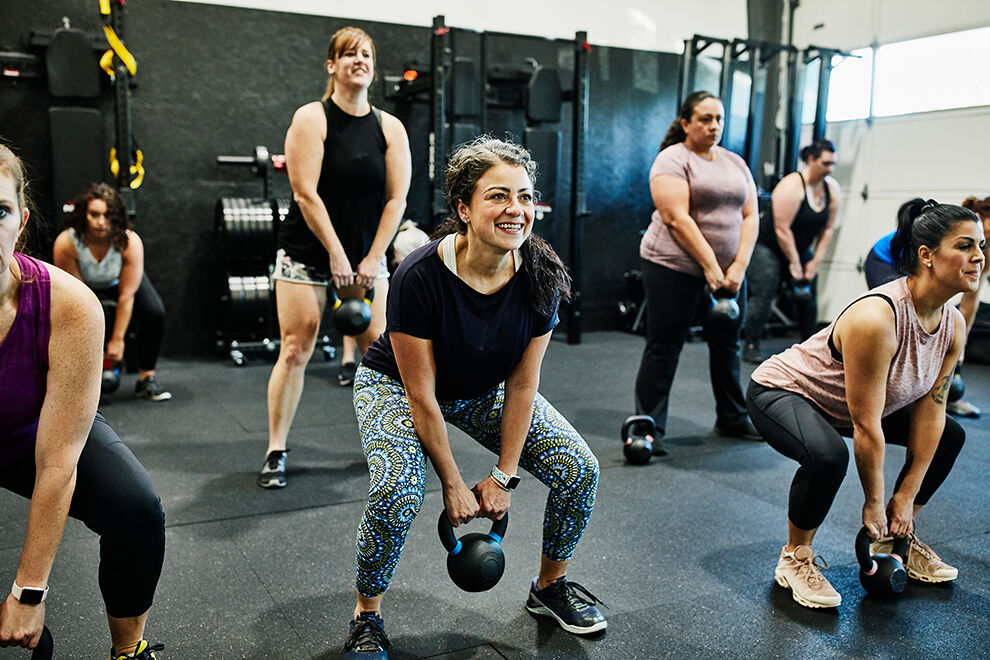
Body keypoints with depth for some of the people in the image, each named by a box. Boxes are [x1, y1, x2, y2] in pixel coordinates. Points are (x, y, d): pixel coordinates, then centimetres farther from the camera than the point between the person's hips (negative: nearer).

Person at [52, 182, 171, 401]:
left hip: (121, 281, 0)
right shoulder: (65, 243, -34)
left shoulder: (130, 242, -35)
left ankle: (146, 379, -10)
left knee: (155, 313, -24)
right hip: (85, 285, 0)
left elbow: (126, 295, -28)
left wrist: (117, 340, -23)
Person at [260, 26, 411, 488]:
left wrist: (371, 259, -7)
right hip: (307, 253, -3)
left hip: (367, 255, 3)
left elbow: (396, 198, -1)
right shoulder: (311, 118, -7)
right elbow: (305, 194, -14)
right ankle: (276, 453, 7)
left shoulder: (390, 128, 2)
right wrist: (337, 255, -16)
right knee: (295, 351, -4)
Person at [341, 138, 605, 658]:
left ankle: (549, 587, 19)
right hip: (395, 385, -4)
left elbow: (521, 385, -13)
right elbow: (421, 393, -25)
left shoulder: (541, 277, -21)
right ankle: (367, 615, 0)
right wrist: (454, 485, -18)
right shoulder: (420, 276, -33)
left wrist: (503, 477, -11)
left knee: (579, 471, -8)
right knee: (396, 493, -30)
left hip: (484, 390, 4)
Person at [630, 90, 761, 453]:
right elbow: (677, 218, -17)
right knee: (663, 348, -3)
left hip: (728, 270, 7)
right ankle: (649, 429, 3)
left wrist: (738, 266, -6)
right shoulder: (672, 160, -7)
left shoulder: (736, 163, 13)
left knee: (727, 345, 15)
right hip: (675, 269, -7)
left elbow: (749, 216, 8)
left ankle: (733, 419, 30)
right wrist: (710, 266, -20)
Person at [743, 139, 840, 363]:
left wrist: (815, 262, -4)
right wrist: (794, 263, -19)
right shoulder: (792, 186, -24)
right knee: (763, 295, -14)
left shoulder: (832, 188, -3)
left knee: (808, 294, 7)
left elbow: (828, 229, 1)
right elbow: (782, 229, -24)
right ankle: (750, 347, -10)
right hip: (767, 246, -7)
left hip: (799, 248, 7)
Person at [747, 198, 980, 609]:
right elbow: (867, 427, -29)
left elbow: (930, 412, -5)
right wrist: (873, 504, -18)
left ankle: (897, 540, 21)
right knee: (828, 455, -37)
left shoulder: (954, 325, -9)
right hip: (781, 391, -9)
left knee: (948, 436, 10)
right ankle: (795, 558, -11)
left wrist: (906, 498, -5)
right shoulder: (876, 318, -35)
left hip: (841, 403, 9)